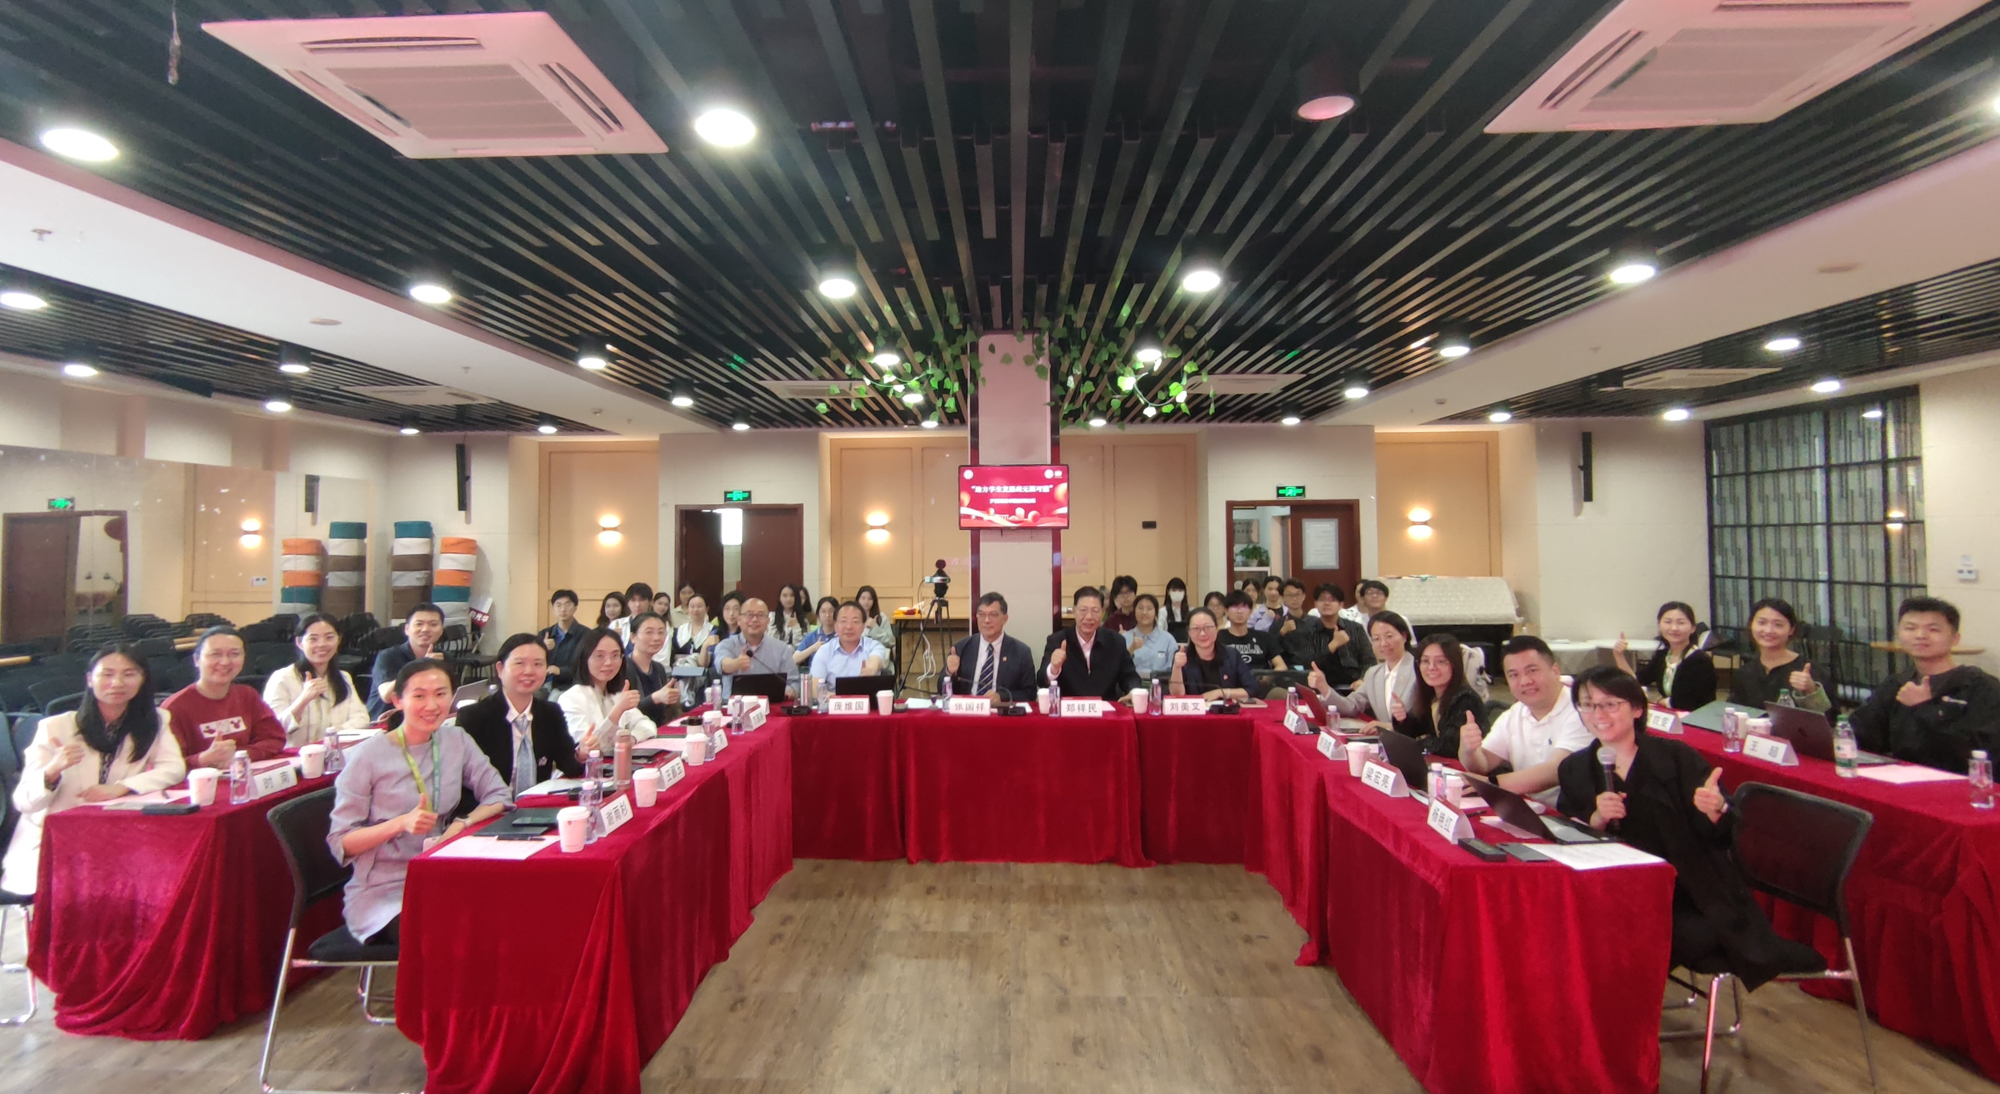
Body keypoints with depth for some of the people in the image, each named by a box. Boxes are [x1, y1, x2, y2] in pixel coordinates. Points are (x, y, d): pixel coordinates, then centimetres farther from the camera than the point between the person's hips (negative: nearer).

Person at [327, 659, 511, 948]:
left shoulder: (456, 740, 4)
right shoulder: (368, 756, -9)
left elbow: (498, 796, 4)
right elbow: (340, 843, -8)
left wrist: (462, 824, -15)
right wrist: (402, 823, -24)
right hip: (383, 891, -4)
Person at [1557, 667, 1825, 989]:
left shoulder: (1677, 758, 2)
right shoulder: (1574, 769, 7)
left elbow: (1721, 838, -1)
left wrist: (1715, 809, -25)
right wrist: (1596, 819, -16)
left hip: (1689, 896, -2)